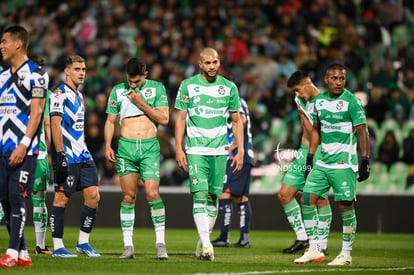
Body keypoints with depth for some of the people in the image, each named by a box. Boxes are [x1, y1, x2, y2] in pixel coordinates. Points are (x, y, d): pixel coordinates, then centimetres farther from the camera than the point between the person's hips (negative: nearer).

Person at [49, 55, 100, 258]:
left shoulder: (78, 95, 20)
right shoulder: (60, 93, -8)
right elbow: (55, 124, -16)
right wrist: (60, 155, -22)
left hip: (83, 155, 8)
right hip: (67, 156, -8)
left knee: (93, 196, 2)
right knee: (61, 199, -4)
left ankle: (83, 242, 12)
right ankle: (57, 247, 1)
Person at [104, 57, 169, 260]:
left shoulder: (157, 88, 5)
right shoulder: (117, 91, 11)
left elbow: (164, 119, -1)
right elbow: (110, 121, 15)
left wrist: (141, 103, -8)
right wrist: (107, 146, 3)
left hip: (150, 146, -1)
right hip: (126, 146, 1)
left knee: (153, 193, -12)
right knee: (128, 196, -1)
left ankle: (160, 243, -4)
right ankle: (128, 245, 3)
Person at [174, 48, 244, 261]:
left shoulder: (229, 87, 5)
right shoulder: (188, 85, 2)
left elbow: (236, 121, 11)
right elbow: (180, 118, 5)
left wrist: (240, 151, 5)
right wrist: (179, 149, -2)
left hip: (220, 151, 2)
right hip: (195, 150, -2)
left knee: (213, 197, 5)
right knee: (200, 194, -13)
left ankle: (203, 241, 19)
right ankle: (206, 244, -18)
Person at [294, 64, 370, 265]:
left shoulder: (352, 102, -10)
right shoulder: (319, 101, 9)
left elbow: (362, 132, -11)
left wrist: (365, 161, -17)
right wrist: (310, 157, 18)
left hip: (344, 163, -6)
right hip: (322, 163, 6)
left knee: (346, 206, -4)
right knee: (307, 200, 0)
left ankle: (346, 254, 6)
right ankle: (314, 250, 7)